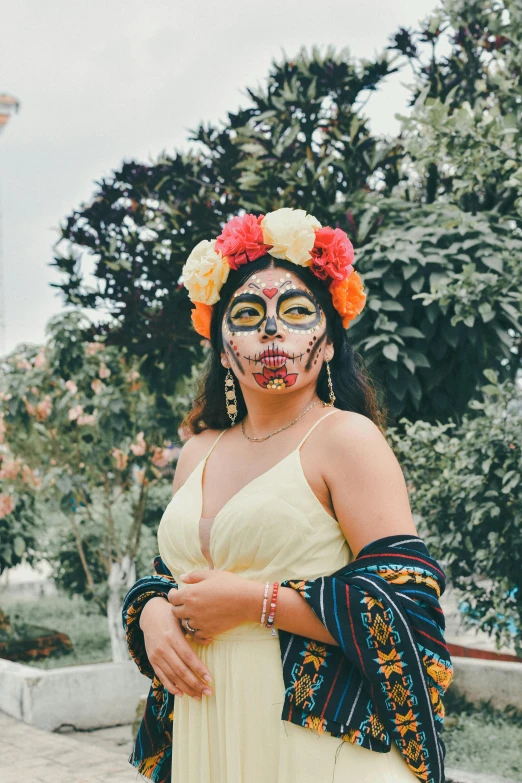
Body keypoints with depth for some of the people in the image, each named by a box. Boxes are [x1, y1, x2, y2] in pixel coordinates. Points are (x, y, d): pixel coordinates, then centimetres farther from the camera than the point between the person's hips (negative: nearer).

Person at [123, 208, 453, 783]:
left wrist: (255, 600, -17)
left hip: (317, 737, -6)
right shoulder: (198, 453, 10)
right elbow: (170, 578, 20)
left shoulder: (345, 438, -8)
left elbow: (405, 602, -16)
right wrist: (152, 612, -3)